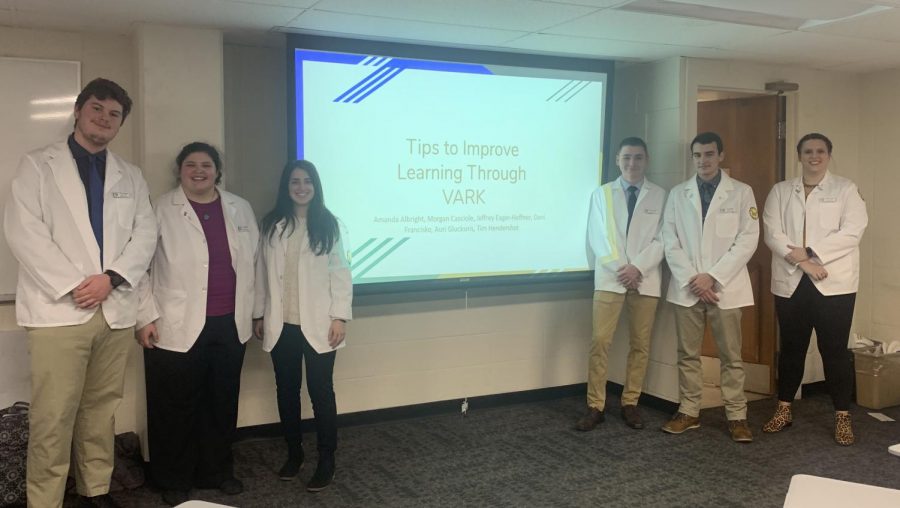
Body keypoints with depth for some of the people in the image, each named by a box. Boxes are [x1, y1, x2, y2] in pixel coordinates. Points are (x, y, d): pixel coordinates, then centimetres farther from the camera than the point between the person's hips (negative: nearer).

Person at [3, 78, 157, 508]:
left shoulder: (131, 176, 16)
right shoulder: (38, 166, 5)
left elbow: (145, 235, 7)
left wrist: (111, 277, -10)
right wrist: (73, 285, -13)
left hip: (115, 309, 4)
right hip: (58, 310, -4)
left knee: (102, 410, 10)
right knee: (53, 417, -4)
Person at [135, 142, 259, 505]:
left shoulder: (240, 209, 10)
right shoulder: (161, 209, -2)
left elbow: (252, 263, 14)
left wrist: (252, 312, 12)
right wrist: (146, 316, -9)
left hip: (230, 325, 4)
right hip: (178, 326, -3)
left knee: (223, 402, 12)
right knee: (178, 406, 5)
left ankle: (217, 471, 28)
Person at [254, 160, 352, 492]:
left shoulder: (327, 224, -2)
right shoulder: (272, 225, 6)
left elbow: (340, 273, -4)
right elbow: (262, 271, 7)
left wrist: (340, 316, -10)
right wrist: (259, 314, 6)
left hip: (317, 324, -3)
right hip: (281, 325, 3)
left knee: (320, 392, 2)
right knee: (286, 391, 12)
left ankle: (326, 462, 13)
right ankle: (294, 453, 29)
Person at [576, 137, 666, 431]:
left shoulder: (660, 196, 6)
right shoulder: (602, 194, 8)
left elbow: (662, 239, -1)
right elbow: (597, 238, 0)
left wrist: (637, 267, -13)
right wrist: (620, 268, -11)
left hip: (645, 279, 1)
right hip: (610, 277, -1)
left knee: (640, 344, 5)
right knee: (600, 342, -6)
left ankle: (630, 404, 15)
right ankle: (595, 406, 0)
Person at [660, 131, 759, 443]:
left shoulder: (741, 192, 2)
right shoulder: (678, 194, 8)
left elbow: (748, 239, -5)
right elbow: (670, 241, 3)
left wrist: (713, 277, -12)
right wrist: (691, 279, -9)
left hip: (725, 286, -2)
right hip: (687, 287, 2)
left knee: (731, 355, 2)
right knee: (687, 354, 7)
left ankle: (736, 416, 11)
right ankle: (689, 412, 17)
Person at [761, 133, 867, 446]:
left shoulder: (845, 189, 4)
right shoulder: (781, 191, 9)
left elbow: (852, 232, -9)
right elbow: (772, 233, -2)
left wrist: (810, 252, -15)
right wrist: (801, 262, -15)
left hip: (834, 283, -2)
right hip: (791, 282, 2)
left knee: (834, 349, 1)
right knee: (791, 348, 11)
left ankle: (842, 417, 11)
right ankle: (783, 410, 21)